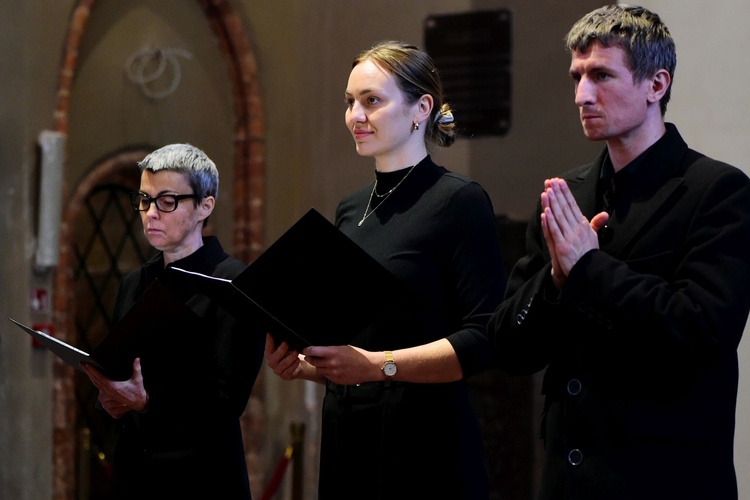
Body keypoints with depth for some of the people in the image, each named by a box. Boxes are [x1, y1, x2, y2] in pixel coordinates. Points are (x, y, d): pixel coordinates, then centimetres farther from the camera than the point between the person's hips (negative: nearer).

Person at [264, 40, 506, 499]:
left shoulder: (460, 201, -8)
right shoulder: (349, 211, 13)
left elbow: (486, 339, -17)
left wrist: (378, 365, -24)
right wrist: (298, 363, 0)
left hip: (424, 445, -7)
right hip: (345, 439, 7)